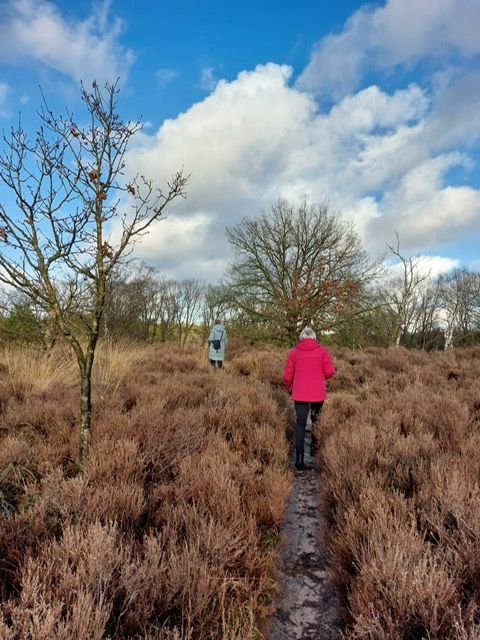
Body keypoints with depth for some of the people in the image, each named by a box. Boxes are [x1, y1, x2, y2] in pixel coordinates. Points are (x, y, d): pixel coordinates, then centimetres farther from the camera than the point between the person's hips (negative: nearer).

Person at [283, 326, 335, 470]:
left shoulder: (294, 352, 0)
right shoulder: (322, 351, -1)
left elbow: (287, 375, 1)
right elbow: (330, 371, -7)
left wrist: (288, 388, 19)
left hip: (300, 394, 0)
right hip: (318, 393, 1)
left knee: (300, 424, 1)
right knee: (316, 420, 22)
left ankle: (299, 458, -8)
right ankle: (314, 448, 33)